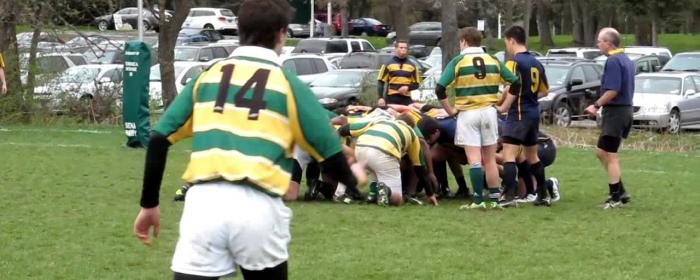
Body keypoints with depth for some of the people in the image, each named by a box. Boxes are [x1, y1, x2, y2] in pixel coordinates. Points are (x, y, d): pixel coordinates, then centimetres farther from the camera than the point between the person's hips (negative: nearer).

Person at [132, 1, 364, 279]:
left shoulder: (207, 76, 14)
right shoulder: (288, 84, 6)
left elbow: (159, 140, 10)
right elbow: (330, 153, 8)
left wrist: (149, 204, 19)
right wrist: (352, 179, 31)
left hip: (203, 202, 1)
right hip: (257, 207, -1)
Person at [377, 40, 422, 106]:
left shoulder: (412, 66, 12)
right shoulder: (388, 65, 5)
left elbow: (416, 84, 15)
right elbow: (381, 82, 3)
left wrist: (408, 87, -7)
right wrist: (381, 98, -7)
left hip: (406, 99, 2)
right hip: (391, 98, -2)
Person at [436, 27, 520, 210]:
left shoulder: (458, 62, -4)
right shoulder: (493, 61, 6)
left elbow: (440, 89, -10)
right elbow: (515, 83, 8)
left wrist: (450, 110, 1)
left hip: (468, 113, -3)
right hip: (489, 111, 3)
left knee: (474, 159, -5)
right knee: (490, 159, 10)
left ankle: (478, 200, -8)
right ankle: (495, 200, 9)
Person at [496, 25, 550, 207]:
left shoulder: (514, 62, -11)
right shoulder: (536, 63, 13)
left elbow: (512, 90, -20)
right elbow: (544, 91, 20)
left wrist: (503, 108, -10)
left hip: (518, 113, -8)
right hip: (534, 113, 8)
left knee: (509, 155, -11)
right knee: (532, 156, 19)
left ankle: (510, 197, -20)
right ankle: (543, 195, 23)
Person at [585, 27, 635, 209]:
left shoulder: (613, 61, -16)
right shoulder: (626, 60, 14)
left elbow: (613, 90, -25)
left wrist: (597, 105, -16)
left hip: (615, 111, -10)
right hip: (626, 108, 10)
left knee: (610, 156, -4)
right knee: (602, 152, 16)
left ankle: (615, 198, -1)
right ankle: (620, 192, 15)